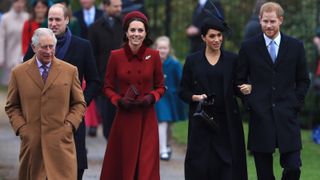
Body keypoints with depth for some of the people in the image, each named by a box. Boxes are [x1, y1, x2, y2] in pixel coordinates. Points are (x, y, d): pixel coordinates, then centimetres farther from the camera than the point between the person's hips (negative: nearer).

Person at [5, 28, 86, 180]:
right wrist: (20, 127, -3)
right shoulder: (18, 73, 7)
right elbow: (12, 106, 12)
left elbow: (79, 104, 11)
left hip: (61, 141, 0)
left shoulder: (70, 71, 8)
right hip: (31, 141, 1)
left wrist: (69, 125, -4)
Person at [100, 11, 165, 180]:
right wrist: (119, 100, -11)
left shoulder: (153, 56, -1)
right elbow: (108, 87, 6)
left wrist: (151, 97, -11)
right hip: (124, 118, 0)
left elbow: (160, 87, 8)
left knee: (146, 165, -4)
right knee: (122, 164, 8)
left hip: (146, 119, 0)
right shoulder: (116, 56, -2)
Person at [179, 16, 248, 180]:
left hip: (227, 121, 0)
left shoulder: (232, 60, 7)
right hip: (201, 121, 0)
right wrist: (195, 97, -11)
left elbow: (237, 89, 9)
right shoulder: (192, 61, 6)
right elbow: (183, 91, 7)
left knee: (227, 164, -5)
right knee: (199, 164, -5)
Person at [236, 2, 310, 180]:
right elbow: (240, 80, 10)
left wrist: (296, 104, 1)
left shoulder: (296, 46, 7)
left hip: (287, 117, 0)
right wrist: (250, 103, -1)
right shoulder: (248, 47, 5)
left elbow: (303, 80, 12)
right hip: (260, 117, 0)